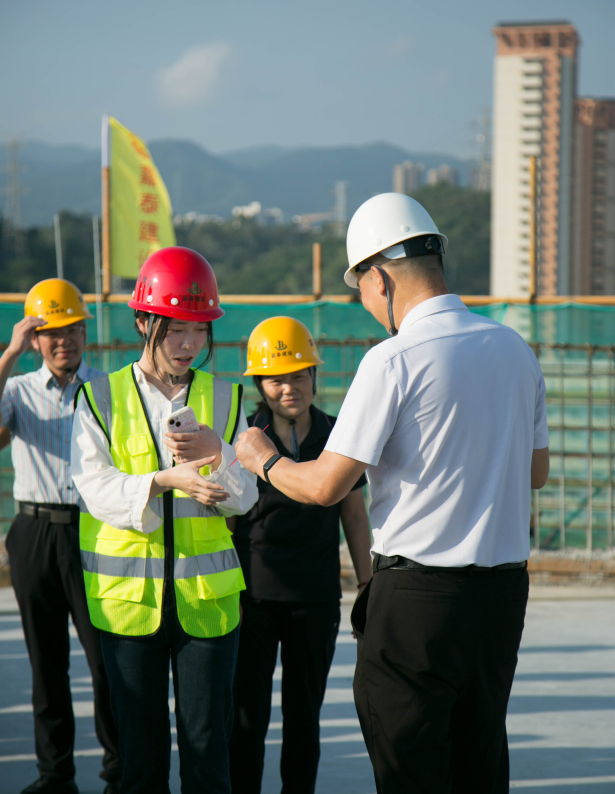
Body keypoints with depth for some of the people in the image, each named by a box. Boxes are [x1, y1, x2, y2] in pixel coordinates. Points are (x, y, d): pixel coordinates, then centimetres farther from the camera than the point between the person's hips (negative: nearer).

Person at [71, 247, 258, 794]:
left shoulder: (225, 398, 8)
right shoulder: (101, 397, 3)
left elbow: (245, 498, 2)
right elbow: (94, 487, -8)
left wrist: (217, 454, -19)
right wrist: (163, 481, -24)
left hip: (207, 593, 1)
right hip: (128, 594, 0)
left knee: (208, 740, 1)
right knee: (141, 742, 7)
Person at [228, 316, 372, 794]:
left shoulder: (336, 436, 5)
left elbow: (354, 515, 12)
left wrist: (369, 587, 10)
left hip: (316, 598, 2)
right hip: (251, 593, -2)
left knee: (304, 716, 10)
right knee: (247, 715, -1)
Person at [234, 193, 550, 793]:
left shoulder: (394, 360, -14)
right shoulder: (515, 350, 7)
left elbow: (326, 486, -13)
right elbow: (536, 470, 19)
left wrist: (262, 458, 6)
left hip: (417, 596, -6)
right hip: (504, 589, 7)